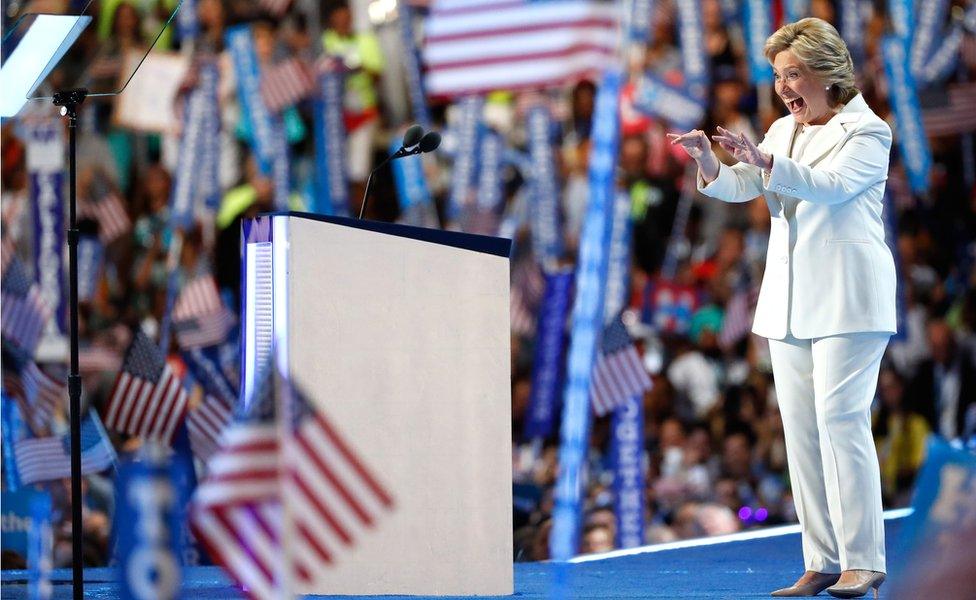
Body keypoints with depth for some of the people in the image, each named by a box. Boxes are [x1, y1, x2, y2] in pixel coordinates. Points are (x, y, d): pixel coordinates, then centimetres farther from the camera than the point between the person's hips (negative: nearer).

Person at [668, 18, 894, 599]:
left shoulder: (867, 131, -5)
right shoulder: (783, 131, 17)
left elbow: (831, 184, -23)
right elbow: (739, 188, 8)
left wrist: (764, 162, -36)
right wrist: (709, 163, -14)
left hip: (847, 299, -7)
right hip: (790, 300, 7)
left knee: (841, 420, -13)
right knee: (800, 427, 4)